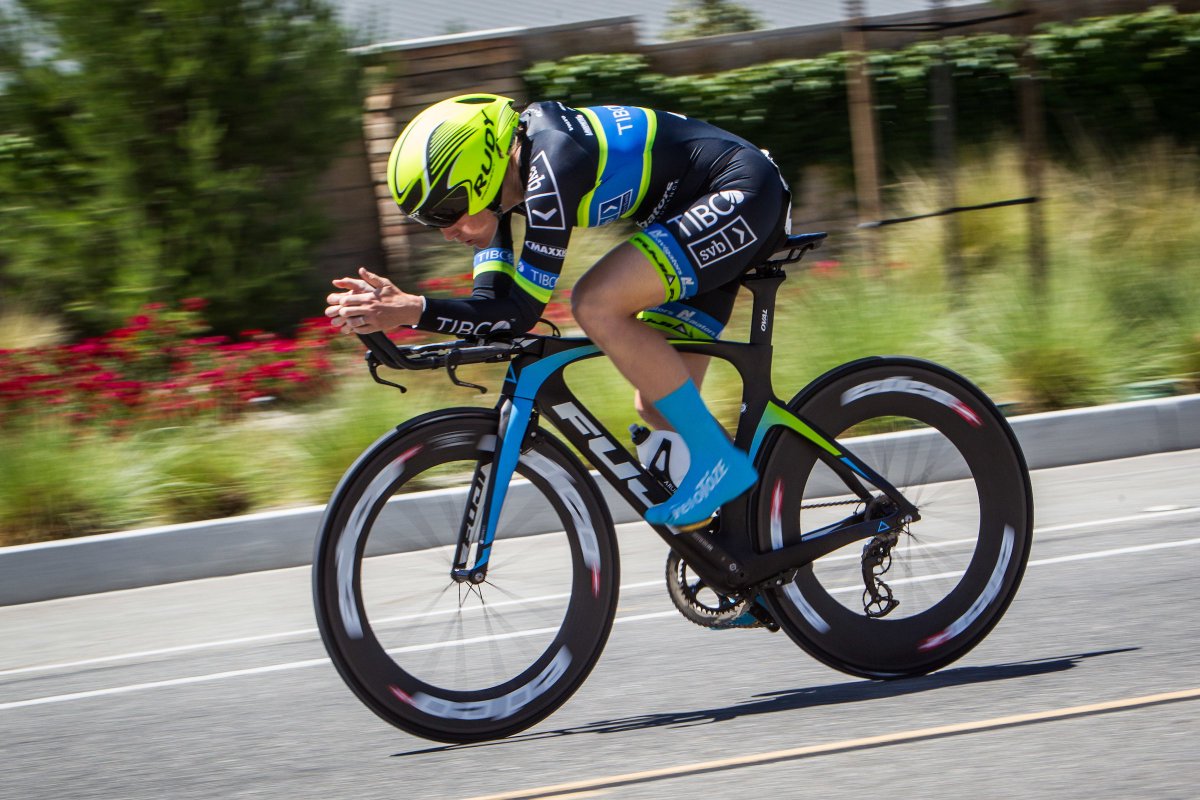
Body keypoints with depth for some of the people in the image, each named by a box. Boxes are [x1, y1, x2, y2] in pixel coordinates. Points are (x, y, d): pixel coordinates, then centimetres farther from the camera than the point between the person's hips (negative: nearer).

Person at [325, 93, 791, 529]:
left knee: (596, 305, -25)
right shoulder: (500, 173, -2)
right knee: (657, 407, 5)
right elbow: (492, 305, -2)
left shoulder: (552, 164, -28)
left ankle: (719, 464, -15)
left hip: (744, 195, -10)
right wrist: (397, 311, -16)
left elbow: (519, 313, -27)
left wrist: (413, 311, -33)